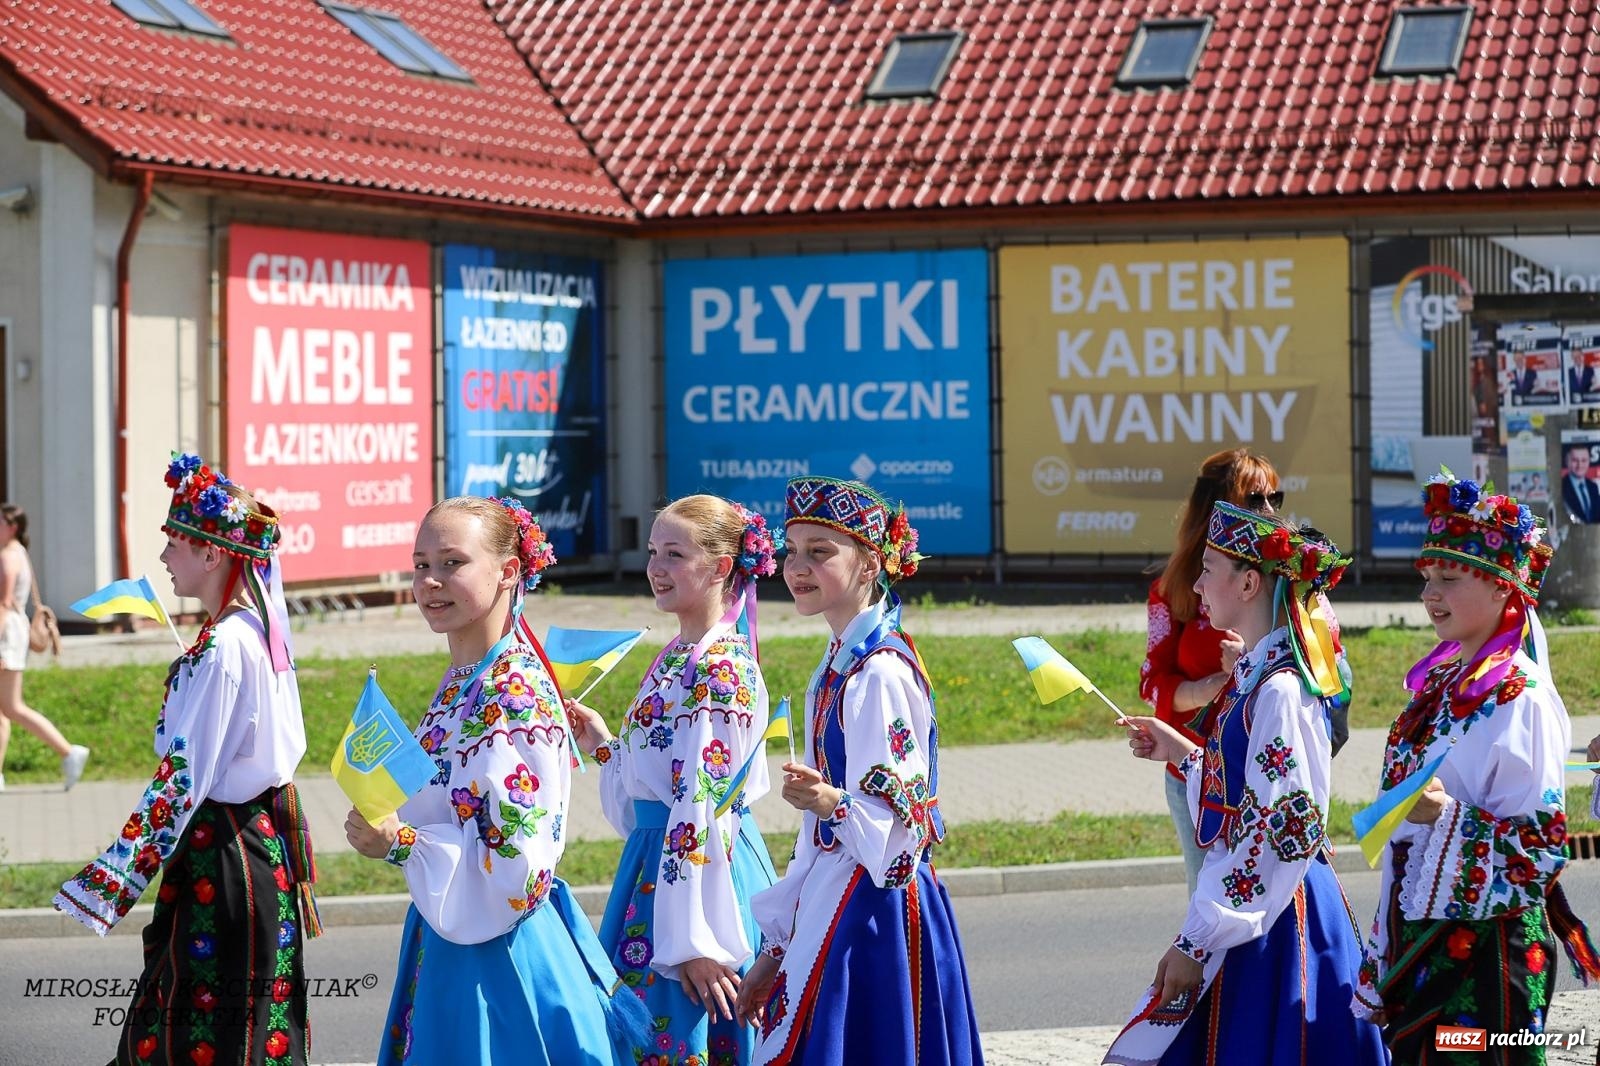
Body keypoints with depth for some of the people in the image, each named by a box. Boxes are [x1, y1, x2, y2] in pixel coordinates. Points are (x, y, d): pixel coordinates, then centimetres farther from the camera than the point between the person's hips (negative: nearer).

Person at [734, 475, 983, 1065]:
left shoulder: (879, 673, -15)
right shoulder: (837, 666, 12)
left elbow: (893, 822, -20)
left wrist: (831, 801, -39)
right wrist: (777, 948, 18)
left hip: (873, 913, -9)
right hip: (832, 907, 9)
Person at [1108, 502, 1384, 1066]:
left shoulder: (1279, 691, -19)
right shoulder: (1254, 675, 11)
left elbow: (1278, 835, -22)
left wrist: (1196, 943, -21)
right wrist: (1177, 750, 16)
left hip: (1270, 921, -9)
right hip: (1250, 906, 9)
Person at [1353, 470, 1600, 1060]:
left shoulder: (1520, 697, -13)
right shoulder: (1439, 681, 11)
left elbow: (1542, 842, -16)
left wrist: (1449, 817, -29)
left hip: (1483, 945, -8)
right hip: (1419, 934, 8)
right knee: (1412, 1050, 11)